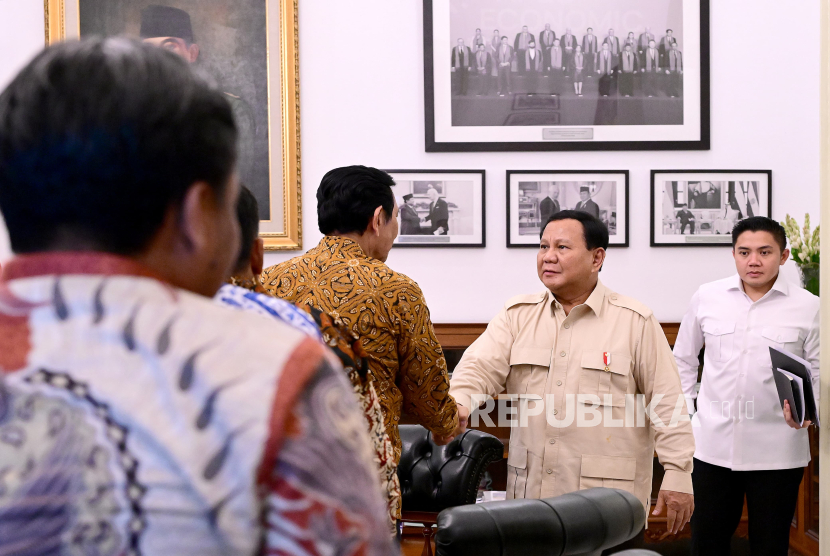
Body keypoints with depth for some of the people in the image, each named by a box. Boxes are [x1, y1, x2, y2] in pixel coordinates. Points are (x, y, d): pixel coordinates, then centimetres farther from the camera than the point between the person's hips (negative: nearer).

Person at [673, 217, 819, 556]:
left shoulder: (808, 307, -3)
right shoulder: (706, 298, 2)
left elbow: (819, 371, 1)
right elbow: (683, 359, 14)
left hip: (777, 450, -1)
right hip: (713, 442, 2)